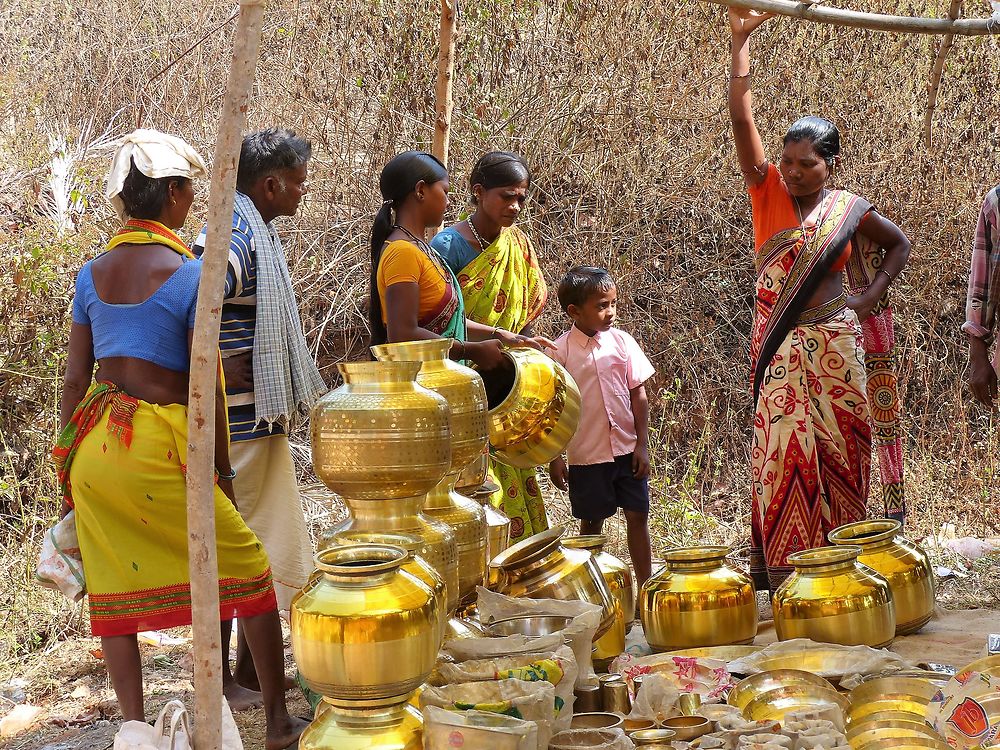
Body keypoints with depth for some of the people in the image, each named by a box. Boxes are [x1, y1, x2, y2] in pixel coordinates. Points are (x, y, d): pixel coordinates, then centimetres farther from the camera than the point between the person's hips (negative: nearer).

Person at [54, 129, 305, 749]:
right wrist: (223, 471, 1)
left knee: (115, 587, 13)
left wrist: (69, 466, 18)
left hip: (93, 443, 6)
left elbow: (75, 380, 10)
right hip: (158, 446, -6)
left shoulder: (93, 273, 8)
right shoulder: (190, 272, -8)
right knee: (248, 568, 8)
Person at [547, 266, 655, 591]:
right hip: (586, 454, -2)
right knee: (591, 522, 10)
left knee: (637, 516, 5)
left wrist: (642, 445, -1)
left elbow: (639, 396, 3)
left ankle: (645, 586, 15)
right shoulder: (560, 351, -7)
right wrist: (554, 457, -4)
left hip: (627, 450, 2)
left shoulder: (622, 341, -1)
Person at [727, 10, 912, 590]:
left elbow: (900, 245, 20)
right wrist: (742, 38, -11)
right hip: (780, 349, 0)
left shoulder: (849, 210, 4)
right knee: (781, 452, -6)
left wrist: (872, 294, 5)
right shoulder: (767, 192, 2)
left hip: (835, 347, 0)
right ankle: (784, 577, -1)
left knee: (840, 450, 3)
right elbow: (741, 117, -5)